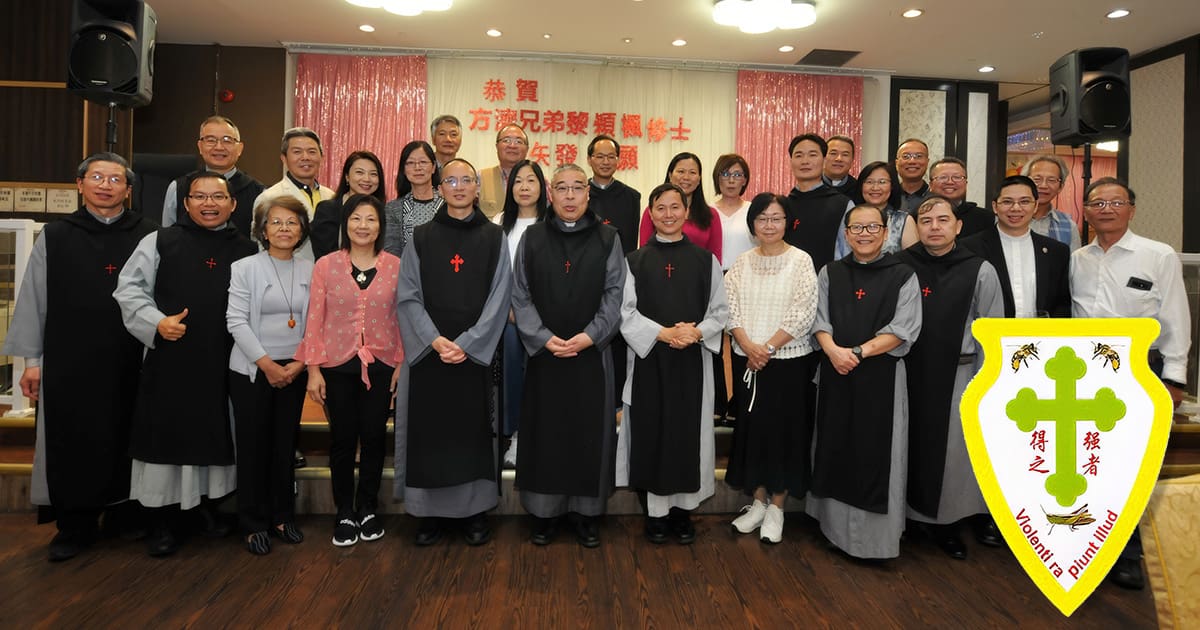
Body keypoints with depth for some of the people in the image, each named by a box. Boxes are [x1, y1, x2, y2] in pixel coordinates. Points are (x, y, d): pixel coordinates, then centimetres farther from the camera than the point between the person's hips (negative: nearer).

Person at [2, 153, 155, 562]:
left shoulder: (148, 238, 3)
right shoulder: (54, 238, 6)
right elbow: (33, 300, 7)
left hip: (132, 362, 0)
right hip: (69, 361, 1)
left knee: (126, 440, 7)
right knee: (72, 443, 5)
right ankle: (76, 526, 18)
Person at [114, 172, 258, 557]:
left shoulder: (248, 251, 8)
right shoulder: (160, 242, 3)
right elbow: (129, 288, 3)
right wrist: (156, 322, -12)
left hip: (224, 364, 2)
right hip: (170, 359, -2)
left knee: (216, 435, 11)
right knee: (166, 435, 3)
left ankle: (205, 501, 30)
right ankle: (162, 520, 16)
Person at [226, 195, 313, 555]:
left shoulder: (309, 271, 5)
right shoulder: (244, 268, -3)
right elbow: (236, 321, -9)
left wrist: (299, 363, -7)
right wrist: (267, 365, -14)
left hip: (293, 372, 3)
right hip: (251, 370, -2)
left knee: (285, 445, 9)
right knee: (253, 446, 4)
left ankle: (282, 516, 23)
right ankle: (254, 524, 17)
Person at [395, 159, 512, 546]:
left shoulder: (495, 238, 5)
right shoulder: (420, 238, 7)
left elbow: (499, 297, -2)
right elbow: (408, 297, 0)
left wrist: (466, 343, -13)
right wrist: (435, 339, -14)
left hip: (476, 352, -1)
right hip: (427, 351, 1)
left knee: (473, 431, 4)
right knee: (429, 431, 3)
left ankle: (476, 512, 15)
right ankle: (429, 513, 15)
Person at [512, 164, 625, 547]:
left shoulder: (607, 239, 3)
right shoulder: (532, 238, 4)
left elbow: (614, 294, -1)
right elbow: (520, 295, 1)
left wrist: (589, 336, -14)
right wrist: (544, 338, -11)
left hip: (592, 353, 0)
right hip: (543, 352, 0)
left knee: (590, 431, 5)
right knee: (544, 432, 6)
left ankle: (586, 513, 19)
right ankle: (543, 512, 19)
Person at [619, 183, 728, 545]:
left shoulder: (705, 260, 7)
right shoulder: (635, 261, 5)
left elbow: (720, 311, 5)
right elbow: (626, 311, -2)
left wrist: (696, 332, -14)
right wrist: (662, 333, -16)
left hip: (693, 360, 1)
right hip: (648, 359, 0)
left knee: (689, 433, 5)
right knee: (651, 434, 2)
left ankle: (683, 510, 19)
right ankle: (655, 512, 15)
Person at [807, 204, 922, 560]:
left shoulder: (903, 275, 0)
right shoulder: (830, 273, 9)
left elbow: (903, 329, -7)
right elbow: (819, 320, 2)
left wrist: (858, 352, -17)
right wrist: (833, 350, -17)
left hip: (881, 375, -3)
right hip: (835, 373, 3)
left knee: (876, 453, 0)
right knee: (836, 448, 9)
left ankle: (875, 537, 12)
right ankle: (835, 526, 23)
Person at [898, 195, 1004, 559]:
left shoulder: (980, 271, -3)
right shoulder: (900, 266, -1)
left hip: (957, 373, 0)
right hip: (908, 371, 1)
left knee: (951, 451, 6)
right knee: (906, 445, 8)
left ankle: (945, 522, 24)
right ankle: (900, 515, 24)